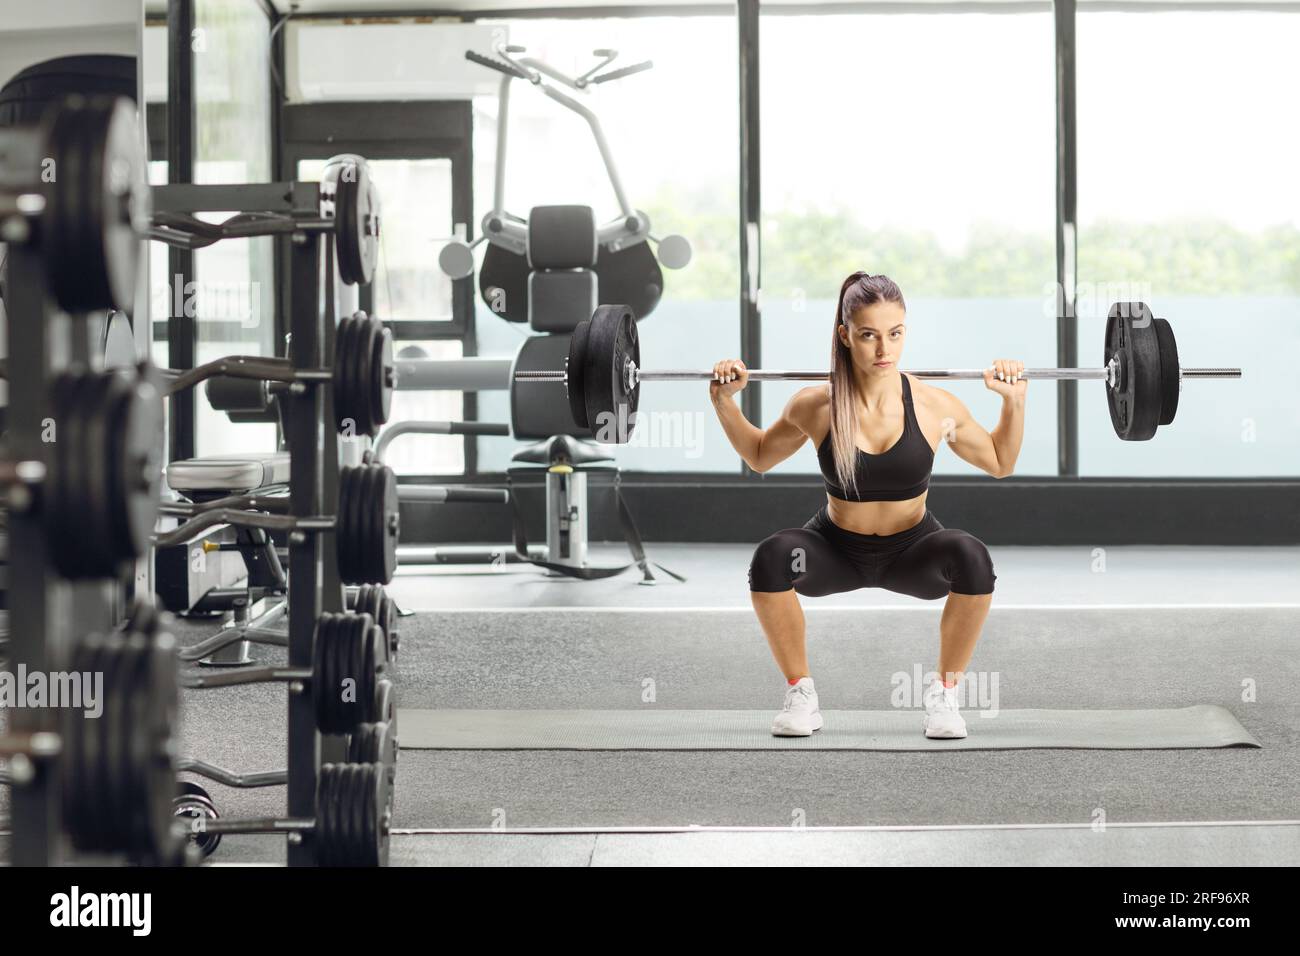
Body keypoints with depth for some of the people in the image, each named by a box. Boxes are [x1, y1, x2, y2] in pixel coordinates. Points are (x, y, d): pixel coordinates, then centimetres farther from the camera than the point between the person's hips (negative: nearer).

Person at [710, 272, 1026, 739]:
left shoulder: (936, 406, -17)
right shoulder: (814, 407, -17)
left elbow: (1000, 463, 2)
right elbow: (759, 456, 5)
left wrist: (1014, 401, -12)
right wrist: (724, 402, -9)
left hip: (912, 550, 0)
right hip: (837, 550, 0)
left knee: (971, 557, -34)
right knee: (771, 557, -34)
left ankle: (943, 692, -12)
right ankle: (800, 694, -12)